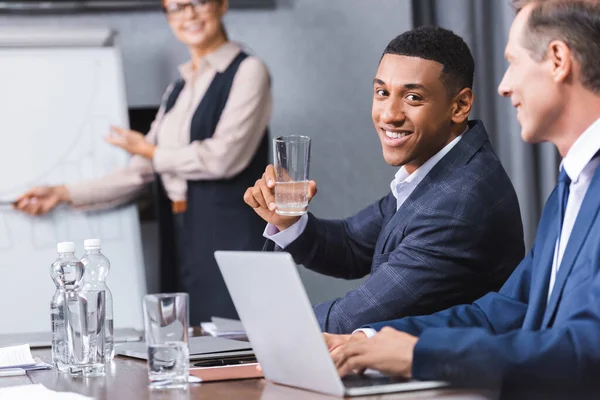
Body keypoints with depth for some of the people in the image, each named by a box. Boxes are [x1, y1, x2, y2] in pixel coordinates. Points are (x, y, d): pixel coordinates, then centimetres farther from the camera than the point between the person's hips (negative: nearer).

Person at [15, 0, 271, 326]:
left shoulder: (247, 72, -1)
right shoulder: (178, 91, 19)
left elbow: (224, 157, -12)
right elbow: (141, 173, 14)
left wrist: (153, 153, 2)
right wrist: (64, 194, 7)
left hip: (228, 235, -6)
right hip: (182, 240, 6)